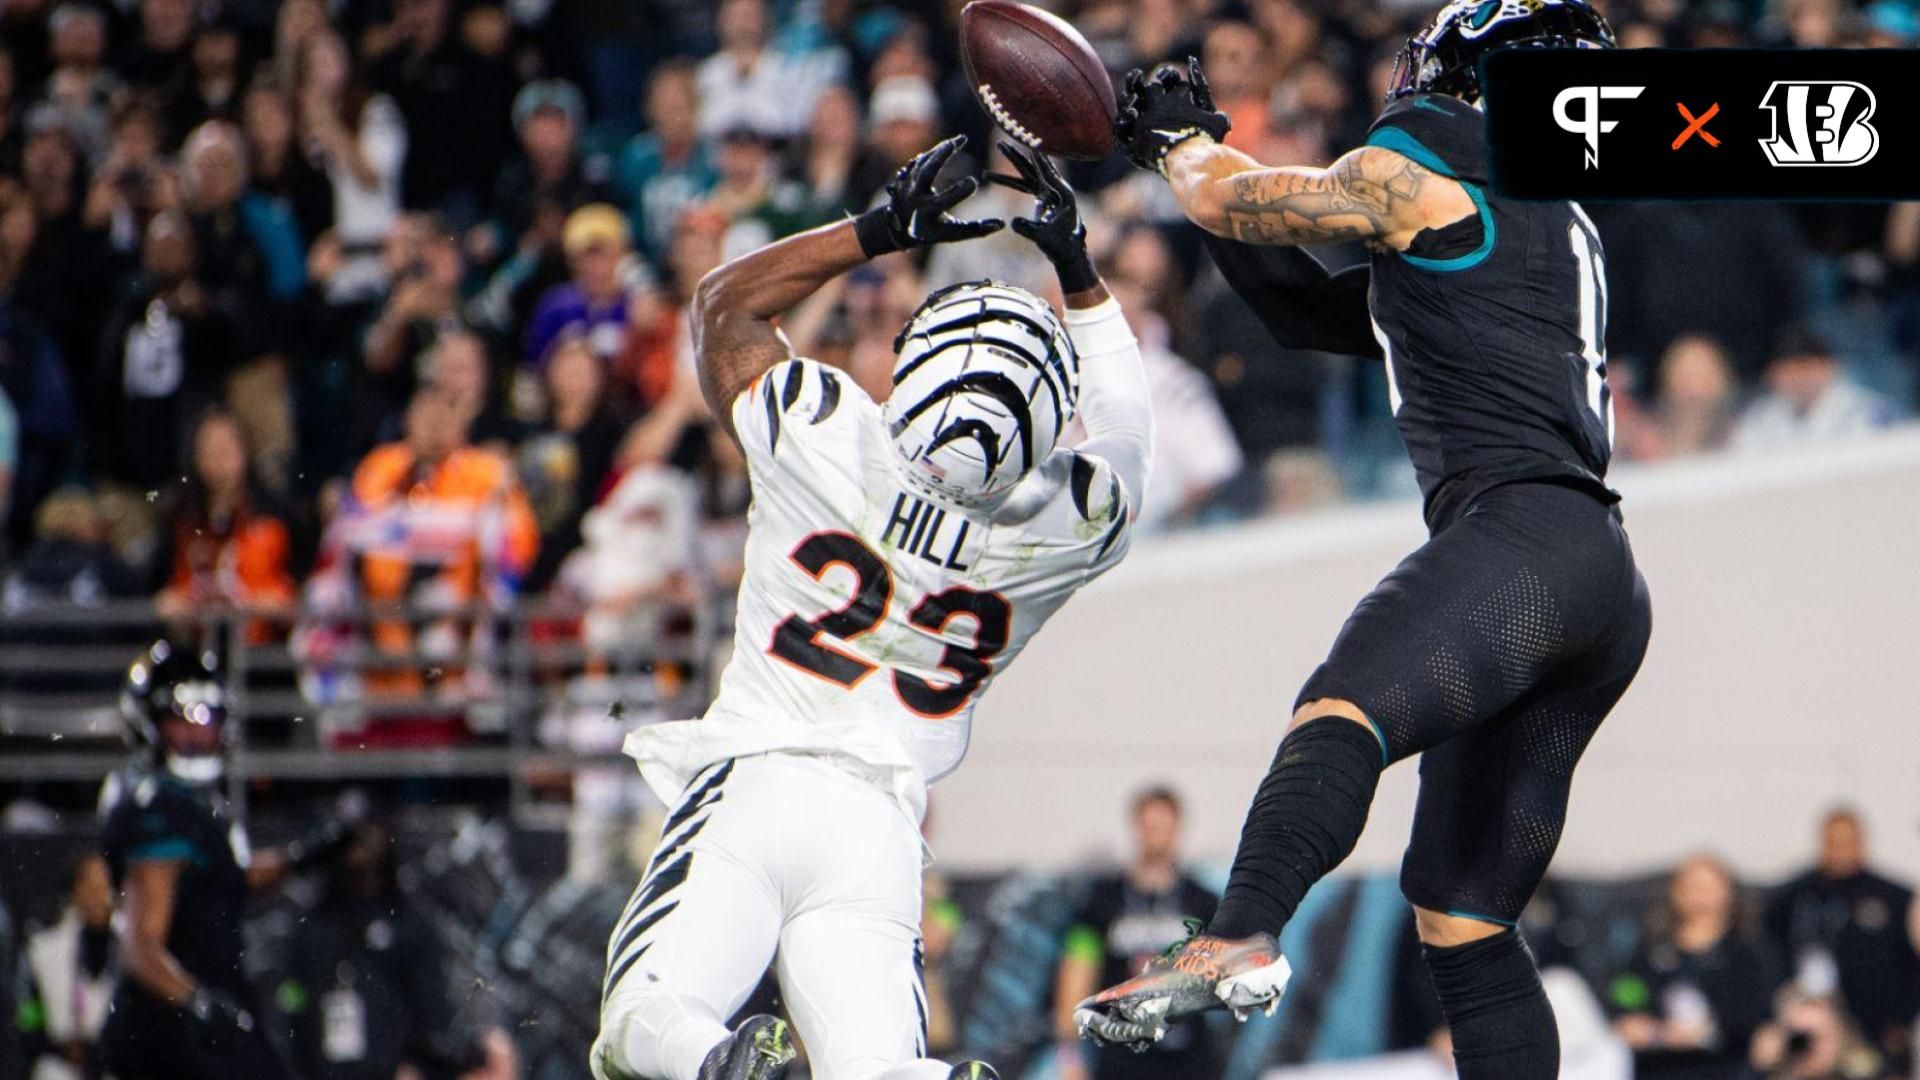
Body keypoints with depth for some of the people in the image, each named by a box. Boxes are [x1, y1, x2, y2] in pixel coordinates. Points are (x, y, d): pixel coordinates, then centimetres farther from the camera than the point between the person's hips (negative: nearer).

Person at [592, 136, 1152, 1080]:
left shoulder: (826, 436, -6)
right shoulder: (1064, 525, 1)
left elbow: (724, 302, 14)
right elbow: (1124, 424, 26)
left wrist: (880, 231, 15)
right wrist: (1076, 266, 27)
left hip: (752, 783, -3)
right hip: (880, 825, 3)